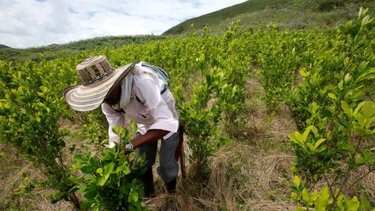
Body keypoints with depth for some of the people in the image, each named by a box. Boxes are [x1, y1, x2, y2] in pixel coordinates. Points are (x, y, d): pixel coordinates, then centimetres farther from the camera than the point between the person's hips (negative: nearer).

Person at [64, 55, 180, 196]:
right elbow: (116, 130, -13)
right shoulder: (108, 101, -19)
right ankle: (148, 194, 40)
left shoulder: (142, 83, -43)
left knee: (166, 165, -1)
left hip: (168, 122, -5)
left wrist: (131, 144, -50)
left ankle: (172, 194, 32)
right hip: (145, 125, 6)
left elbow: (167, 123, -46)